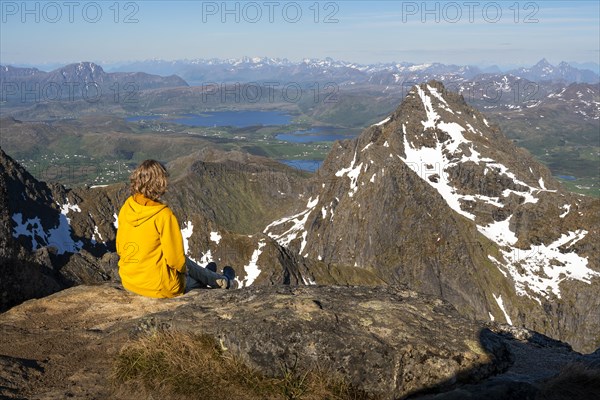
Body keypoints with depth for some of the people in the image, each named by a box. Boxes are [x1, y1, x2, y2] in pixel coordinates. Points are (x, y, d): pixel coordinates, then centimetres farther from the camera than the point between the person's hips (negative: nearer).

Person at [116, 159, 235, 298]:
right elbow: (175, 259, -18)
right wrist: (182, 268, 4)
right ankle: (223, 280, 48)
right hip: (159, 286, -5)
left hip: (128, 282, 5)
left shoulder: (126, 208, -6)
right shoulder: (164, 215, -23)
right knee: (184, 262, 23)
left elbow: (120, 249, 6)